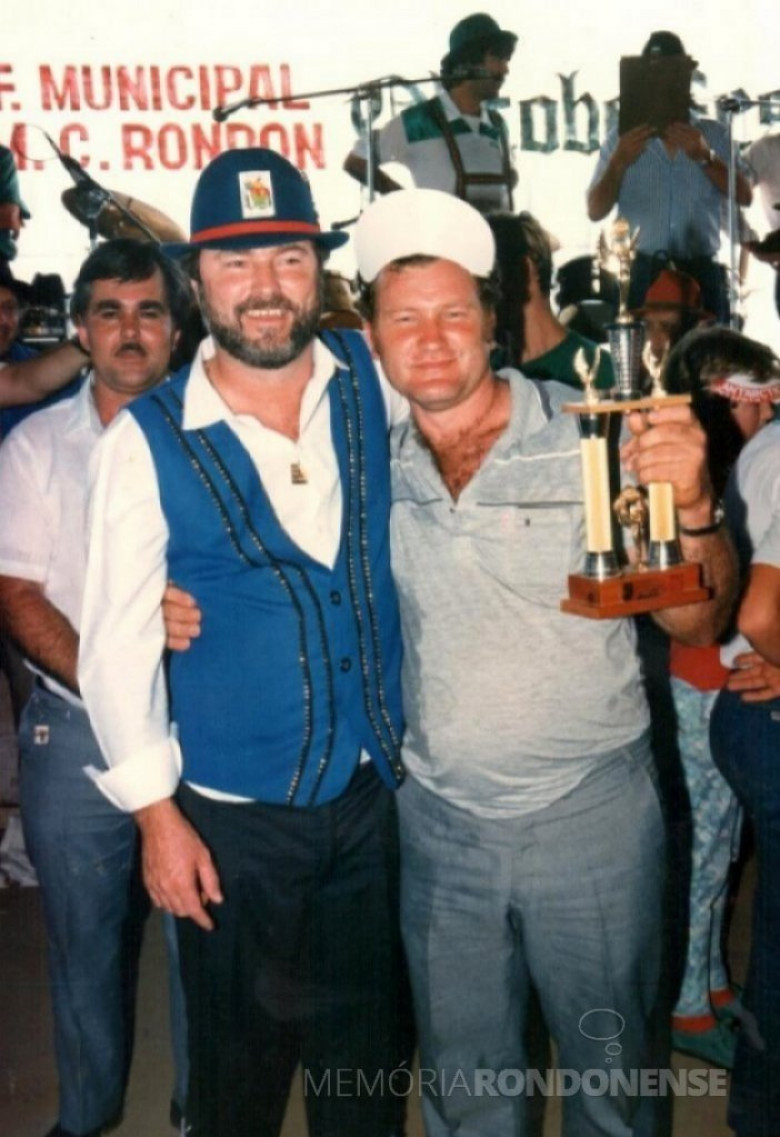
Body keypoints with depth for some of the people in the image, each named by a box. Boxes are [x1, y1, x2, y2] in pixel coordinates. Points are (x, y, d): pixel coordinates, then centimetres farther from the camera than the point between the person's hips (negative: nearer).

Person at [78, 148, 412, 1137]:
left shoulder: (370, 380, -3)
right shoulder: (149, 438, -11)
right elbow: (115, 640, -8)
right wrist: (156, 813, -7)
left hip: (376, 793, 3)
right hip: (231, 819, -2)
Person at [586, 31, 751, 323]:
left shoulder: (713, 135, 10)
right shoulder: (622, 139, 7)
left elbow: (744, 196, 0)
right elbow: (595, 211, 2)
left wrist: (705, 156, -14)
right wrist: (619, 162, -13)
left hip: (701, 273, 1)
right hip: (642, 274, -1)